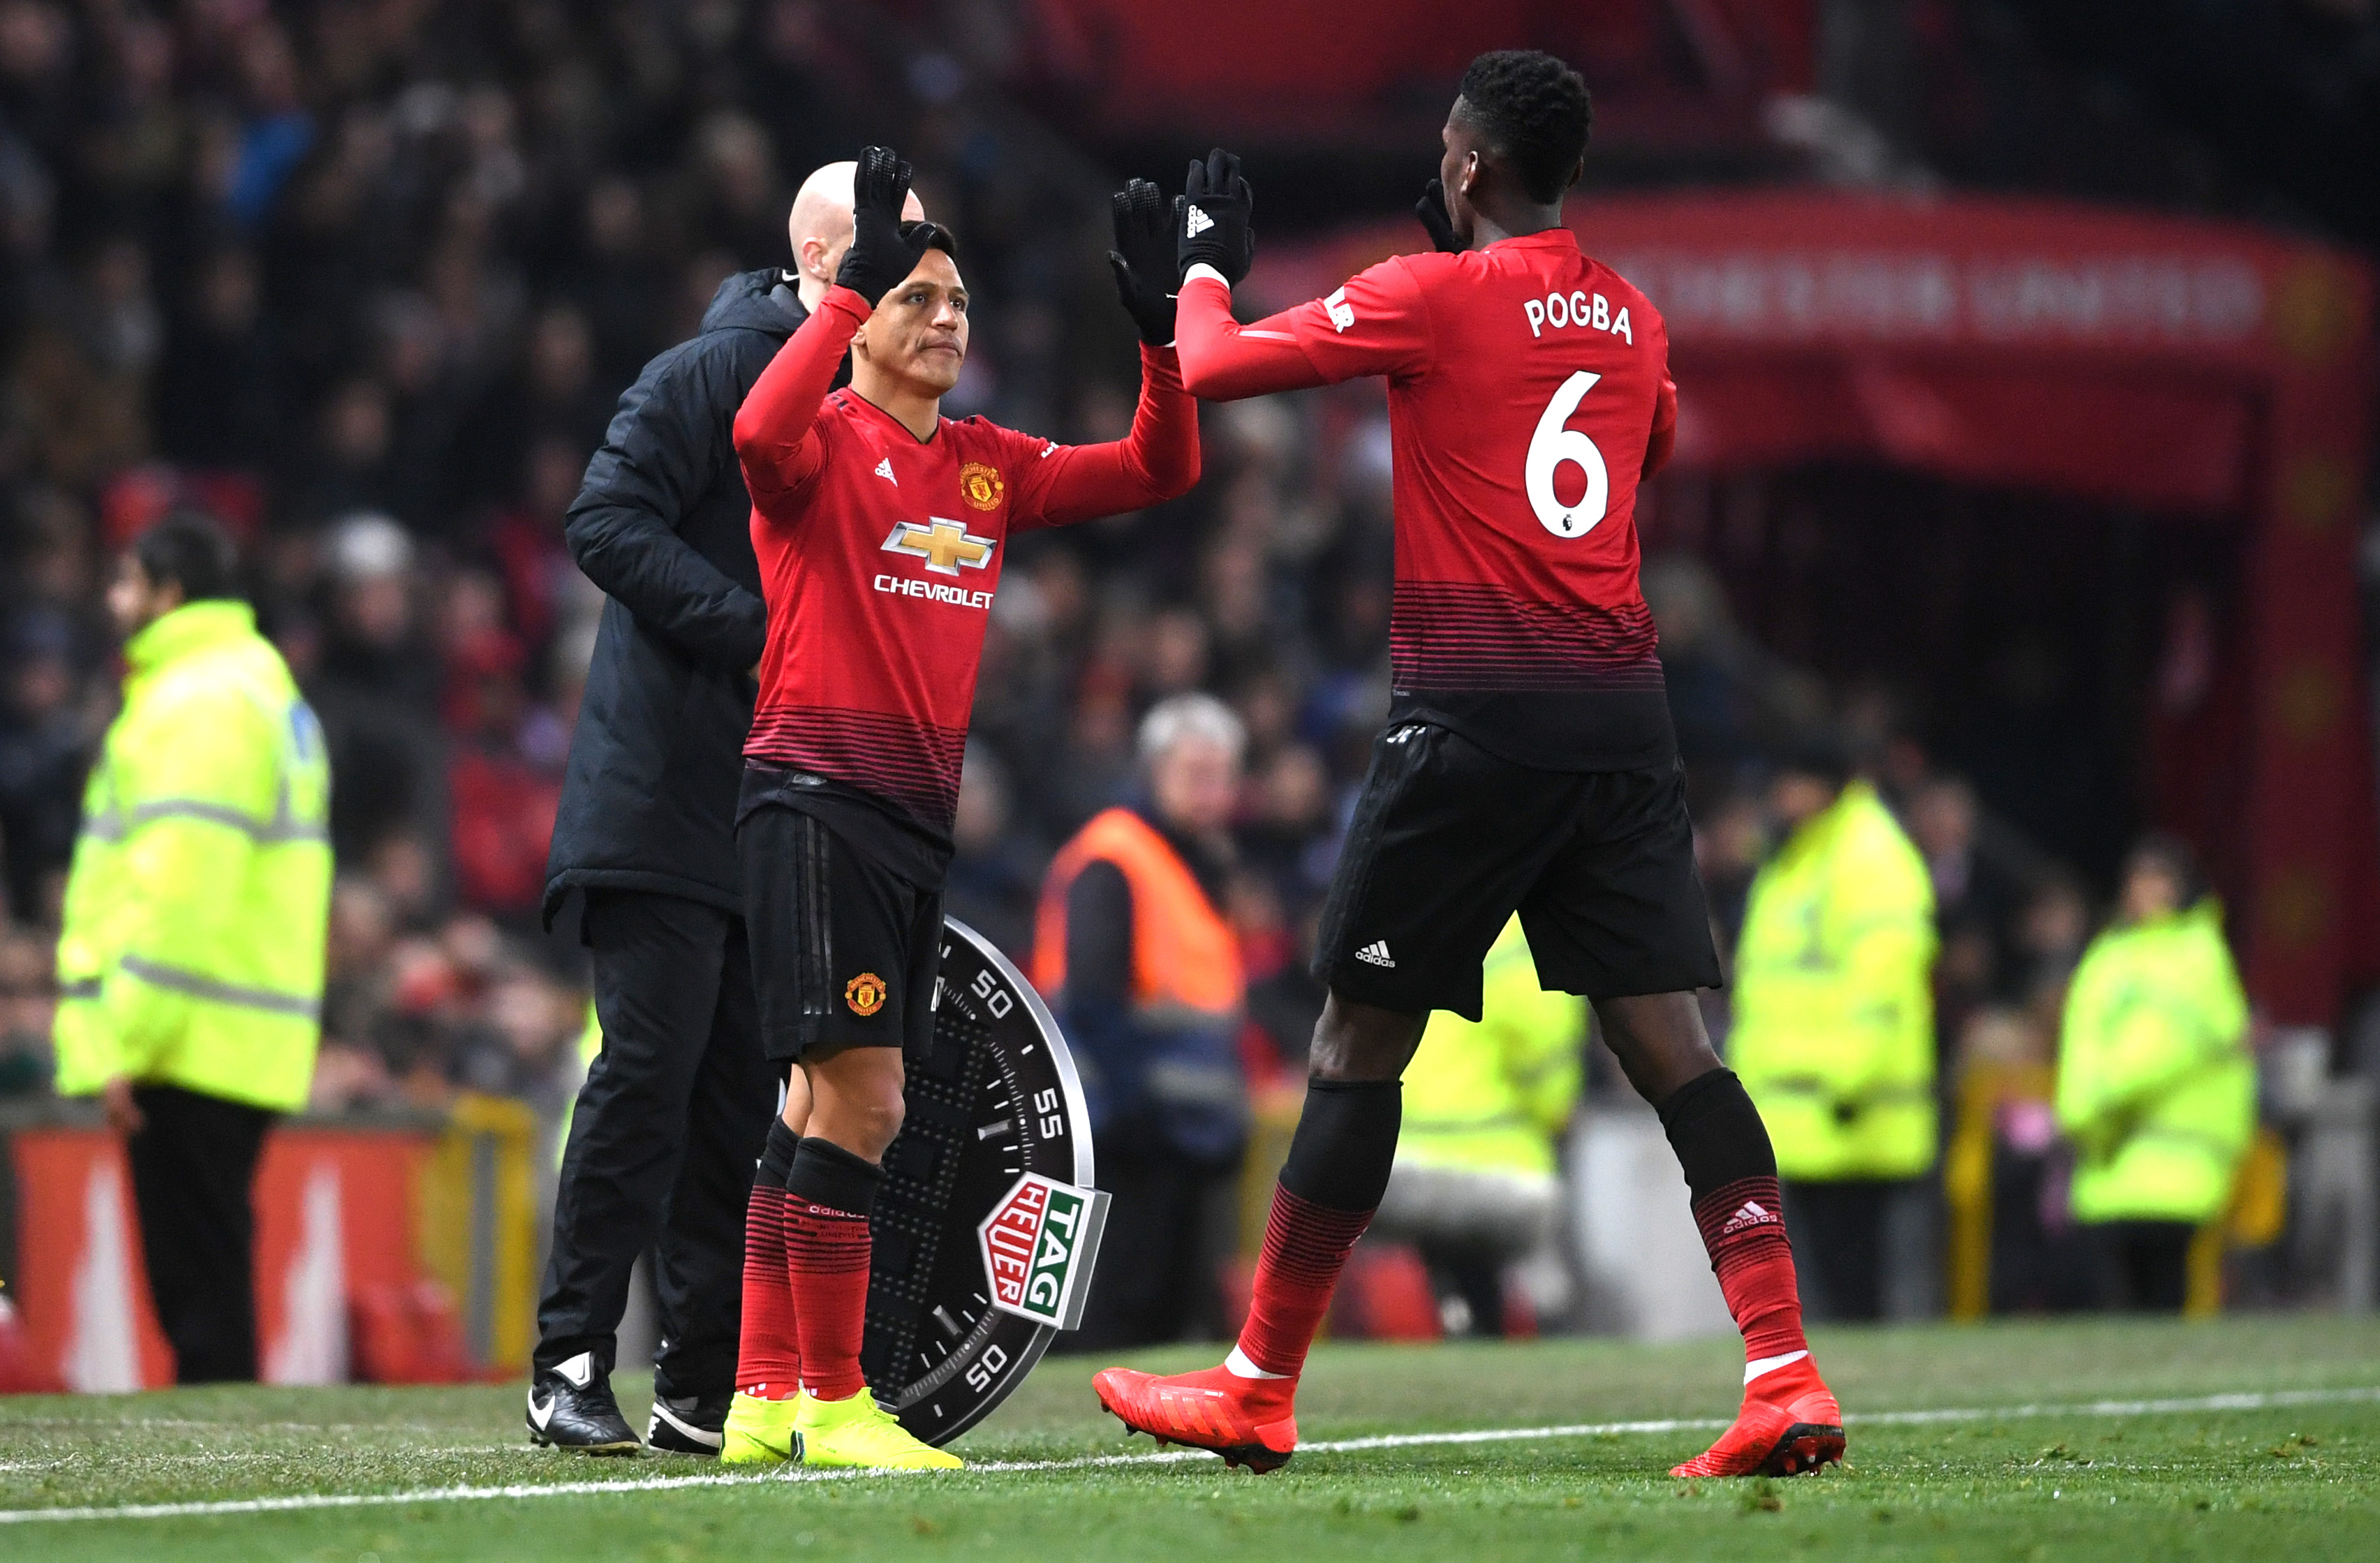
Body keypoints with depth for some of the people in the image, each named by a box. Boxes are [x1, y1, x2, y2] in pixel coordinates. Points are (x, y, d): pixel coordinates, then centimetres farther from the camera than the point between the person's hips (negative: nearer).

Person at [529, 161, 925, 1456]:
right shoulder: (715, 374, -7)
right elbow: (608, 522, -15)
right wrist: (756, 635, -20)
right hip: (661, 799, -7)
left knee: (747, 1092, 5)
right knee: (650, 1069, -10)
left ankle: (706, 1386, 9)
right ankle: (571, 1366, -5)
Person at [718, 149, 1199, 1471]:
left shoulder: (986, 465, 15)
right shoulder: (825, 445, -6)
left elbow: (1157, 472, 15)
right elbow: (761, 433, -30)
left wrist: (1156, 329, 1)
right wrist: (854, 283, -29)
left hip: (915, 811, 8)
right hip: (814, 799, -8)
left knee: (827, 1101, 11)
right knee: (862, 1097, -13)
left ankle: (763, 1401, 16)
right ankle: (829, 1404, -8)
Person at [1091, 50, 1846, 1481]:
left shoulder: (1429, 297, -4)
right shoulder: (1633, 322, 14)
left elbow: (1207, 368, -1)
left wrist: (1207, 266, 21)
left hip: (1475, 718, -5)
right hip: (1622, 717, 5)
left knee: (1359, 1040, 5)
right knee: (1671, 1040, -1)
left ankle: (1259, 1391, 12)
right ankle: (1786, 1375, -15)